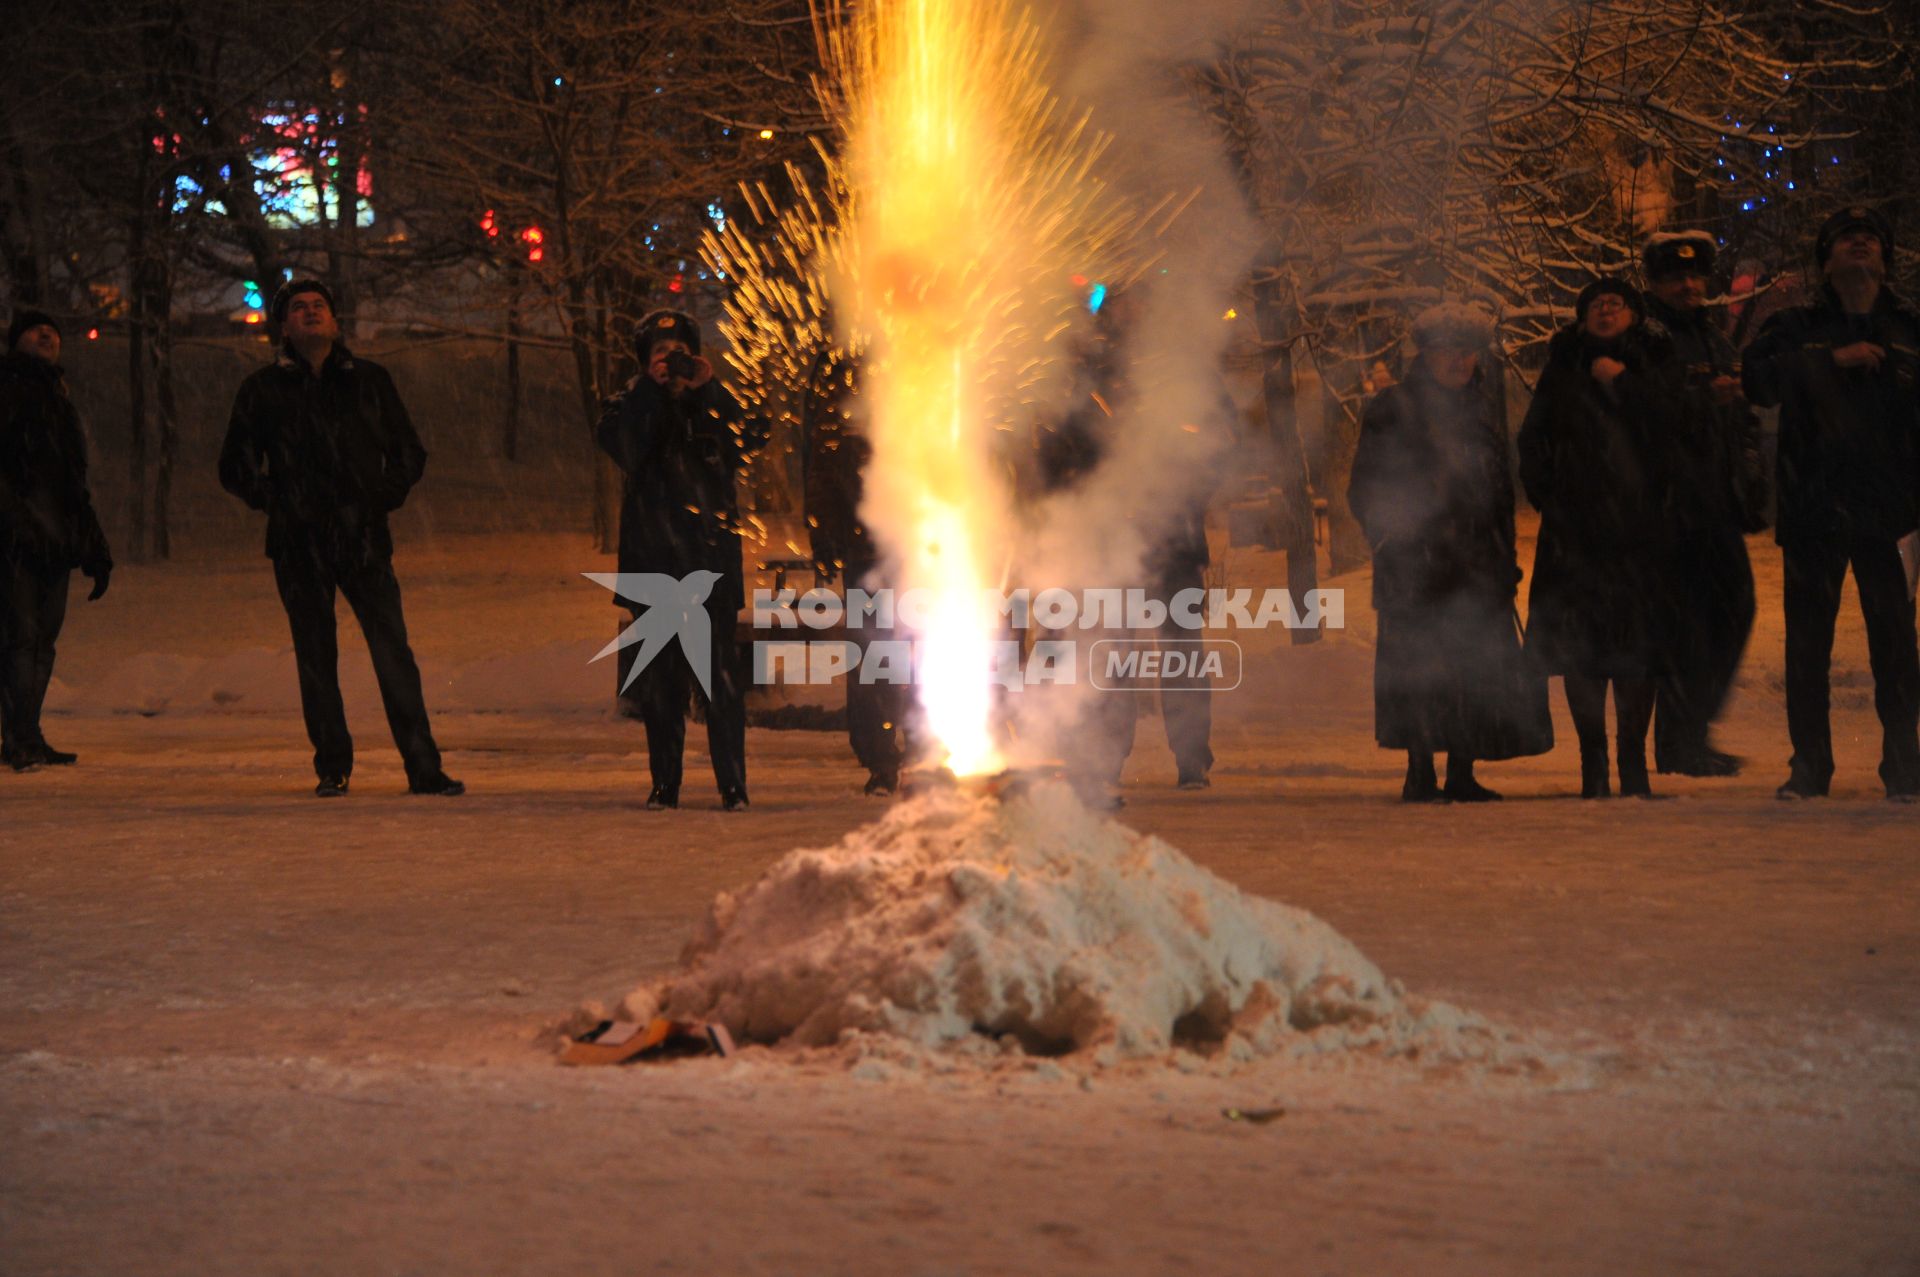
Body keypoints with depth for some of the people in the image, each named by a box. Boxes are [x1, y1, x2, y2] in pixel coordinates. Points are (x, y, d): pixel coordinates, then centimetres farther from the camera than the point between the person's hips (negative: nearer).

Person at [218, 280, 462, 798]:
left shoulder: (369, 381, 12)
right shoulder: (262, 391, 8)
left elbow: (409, 453, 18)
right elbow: (235, 466, 13)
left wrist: (383, 498, 4)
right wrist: (274, 501, 1)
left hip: (363, 537, 0)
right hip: (299, 542, 0)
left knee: (394, 654, -7)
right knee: (315, 658, 2)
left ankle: (423, 768, -6)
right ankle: (332, 768, 11)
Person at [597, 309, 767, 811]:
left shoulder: (714, 406, 12)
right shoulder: (629, 408, 12)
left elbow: (747, 444, -7)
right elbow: (624, 449, -9)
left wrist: (708, 390, -14)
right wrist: (649, 388, -13)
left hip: (712, 560, -1)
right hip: (653, 561, 1)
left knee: (722, 673, -10)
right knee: (660, 679, 0)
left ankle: (733, 784, -9)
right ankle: (664, 784, 7)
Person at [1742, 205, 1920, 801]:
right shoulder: (1796, 328, 11)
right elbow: (1756, 378, -8)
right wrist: (1830, 360, -14)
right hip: (1813, 509, 0)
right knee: (1807, 640, 0)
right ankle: (1810, 764, 8)